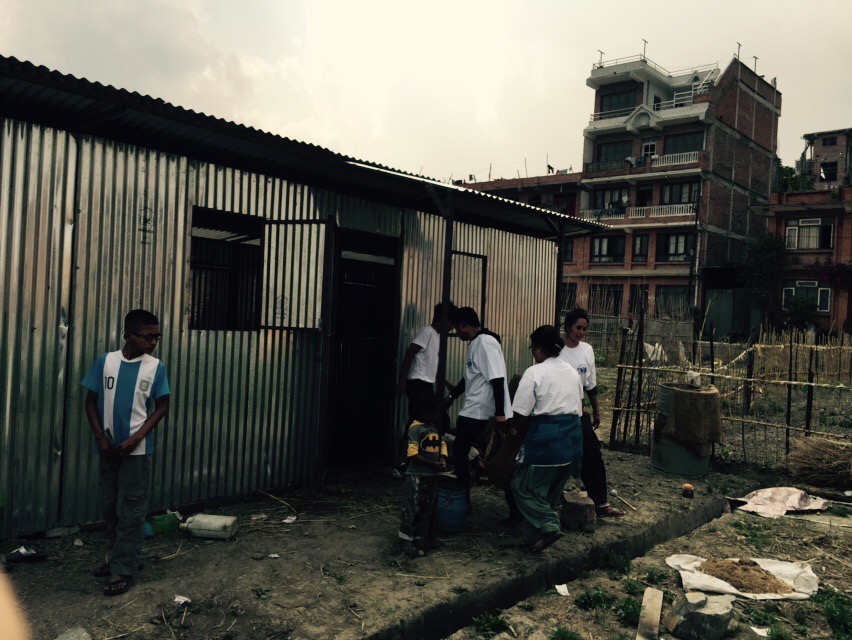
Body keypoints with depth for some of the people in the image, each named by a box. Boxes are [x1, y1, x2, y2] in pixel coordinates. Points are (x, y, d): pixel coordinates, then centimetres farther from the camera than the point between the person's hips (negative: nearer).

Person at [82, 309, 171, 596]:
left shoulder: (156, 367, -5)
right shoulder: (105, 362, -3)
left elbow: (162, 407, -3)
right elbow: (91, 401, 4)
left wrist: (135, 439, -11)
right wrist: (101, 437, -5)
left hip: (137, 450, -2)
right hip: (108, 448, 3)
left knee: (130, 510, -1)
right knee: (110, 507, 13)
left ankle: (124, 571, 3)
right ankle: (118, 559, 28)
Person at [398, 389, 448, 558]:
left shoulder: (434, 426, 7)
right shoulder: (416, 428, -17)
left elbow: (442, 443, 16)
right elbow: (412, 454, -22)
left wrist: (443, 458, -6)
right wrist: (434, 465, -19)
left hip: (432, 476, 8)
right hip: (416, 476, -8)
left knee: (427, 509, 16)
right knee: (411, 509, 0)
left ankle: (421, 539, 29)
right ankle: (406, 542, 11)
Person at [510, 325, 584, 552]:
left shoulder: (534, 373, -9)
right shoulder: (572, 371, 14)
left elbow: (520, 416, -11)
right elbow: (579, 409, 16)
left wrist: (522, 432, 7)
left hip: (545, 439, -7)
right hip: (572, 438, 8)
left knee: (524, 486, 5)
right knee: (552, 490, 17)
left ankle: (548, 525, -10)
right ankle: (535, 538, 25)